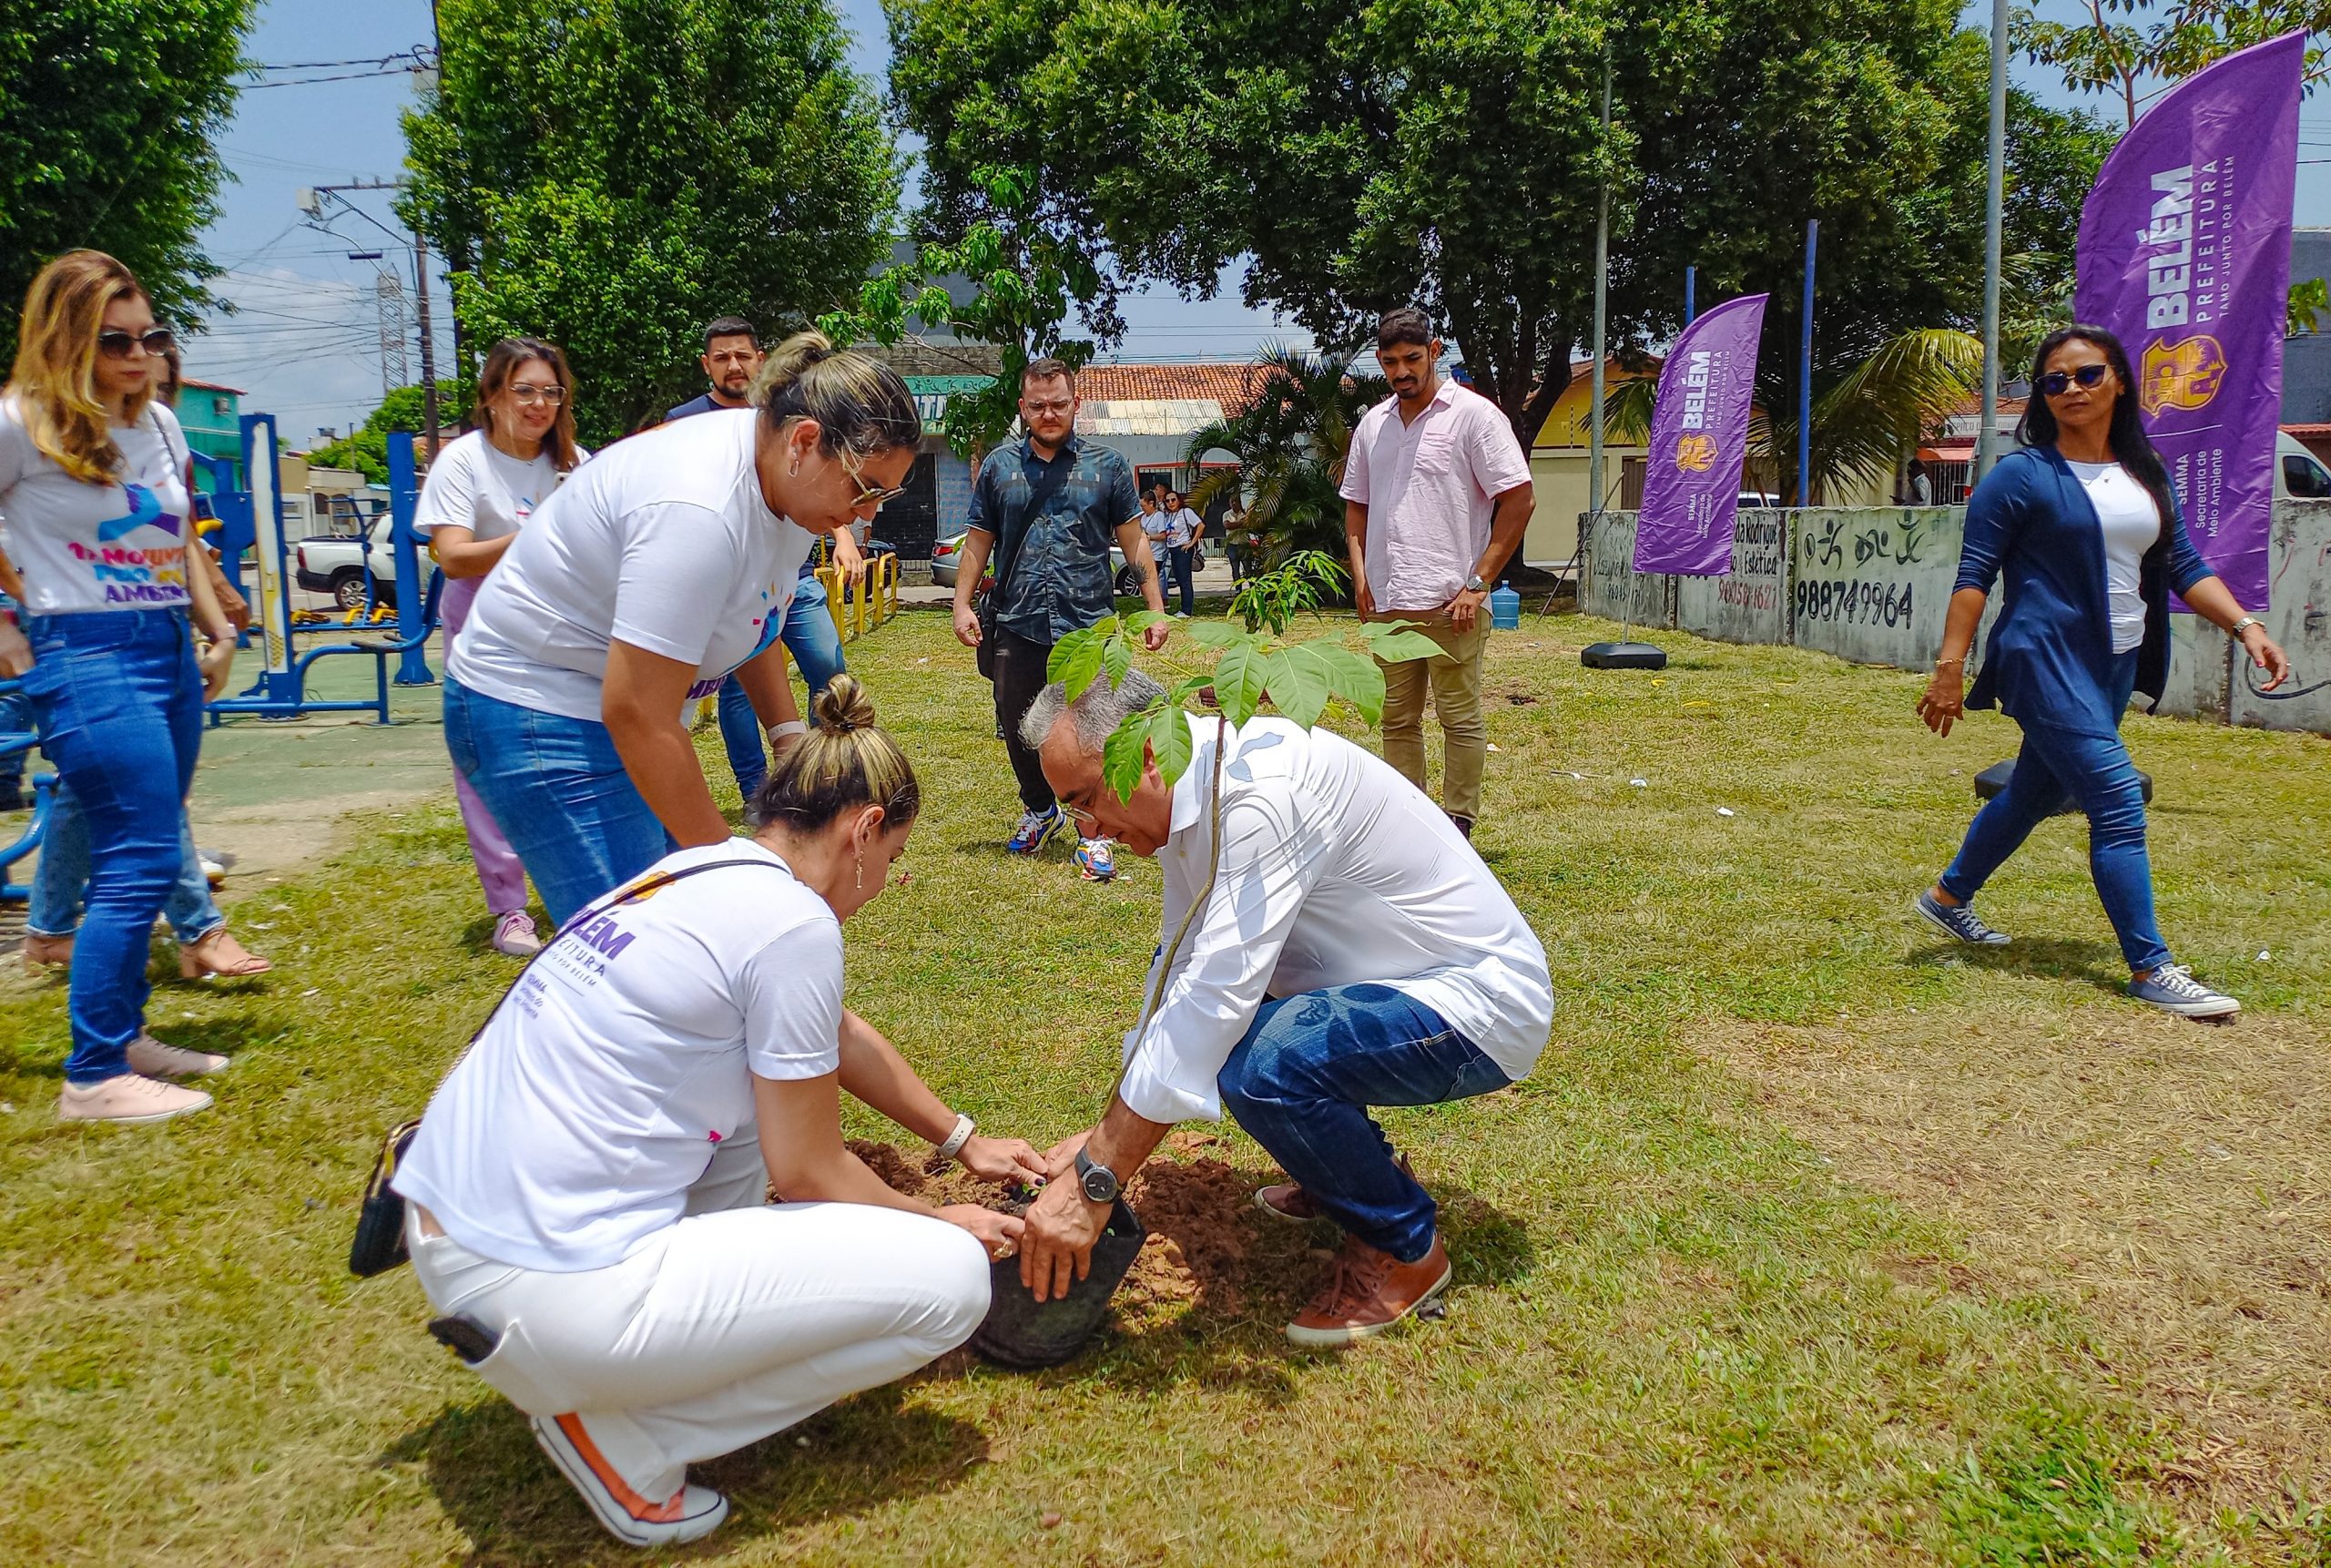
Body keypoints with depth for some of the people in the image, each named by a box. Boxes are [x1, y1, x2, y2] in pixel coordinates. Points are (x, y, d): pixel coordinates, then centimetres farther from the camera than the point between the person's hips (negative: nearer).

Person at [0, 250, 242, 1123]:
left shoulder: (161, 424, 13)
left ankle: (121, 1037, 25)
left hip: (171, 652, 8)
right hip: (89, 659, -7)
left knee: (143, 861, 12)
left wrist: (217, 627, 15)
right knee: (143, 863, -12)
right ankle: (93, 1079, -3)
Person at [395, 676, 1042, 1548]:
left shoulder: (698, 873, 12)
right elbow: (807, 1172, -5)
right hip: (545, 1295, -9)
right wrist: (942, 1221, 13)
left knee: (777, 1084, 25)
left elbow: (840, 1037, 27)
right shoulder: (793, 921, -14)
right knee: (952, 1276, -5)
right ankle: (619, 1430, 1)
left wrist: (962, 1140, 35)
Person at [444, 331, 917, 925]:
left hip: (621, 700, 9)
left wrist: (788, 732, 4)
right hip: (537, 713, -9)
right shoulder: (698, 512, -31)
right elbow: (635, 715, -30)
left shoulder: (786, 474, -3)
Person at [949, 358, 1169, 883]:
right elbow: (978, 542, 13)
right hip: (1018, 627, 2)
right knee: (1017, 730, 11)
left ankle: (1094, 834, 11)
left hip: (1090, 627, -2)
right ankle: (1040, 810, 35)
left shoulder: (1106, 466, 5)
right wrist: (962, 604, 4)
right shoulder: (998, 467, 9)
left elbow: (1134, 543, 6)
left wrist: (1155, 611, 2)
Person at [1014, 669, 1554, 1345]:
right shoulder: (1194, 793, 2)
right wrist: (1108, 1135, 8)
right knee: (1182, 970, 12)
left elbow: (1215, 1002, -32)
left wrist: (1095, 1182, -28)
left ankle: (1405, 1250, -4)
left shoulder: (1257, 786, -28)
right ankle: (1357, 1167, 21)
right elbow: (1179, 975, 11)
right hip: (1398, 981, 10)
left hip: (1479, 998, -10)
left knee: (1261, 1066, -32)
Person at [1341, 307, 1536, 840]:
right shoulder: (1372, 424, 14)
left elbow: (1519, 499, -9)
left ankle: (1458, 826, 8)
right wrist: (1359, 571, 7)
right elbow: (1357, 503, 23)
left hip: (1450, 602, -6)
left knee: (1460, 718, 1)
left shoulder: (1474, 414, -4)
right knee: (1397, 720, 12)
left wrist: (1479, 582, -13)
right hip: (1387, 602, 6)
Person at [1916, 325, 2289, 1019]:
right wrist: (1950, 668, -16)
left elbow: (2185, 567, 14)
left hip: (2115, 666, 7)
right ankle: (2151, 969, -6)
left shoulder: (2146, 474, 12)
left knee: (2037, 793, 16)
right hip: (2047, 661, -7)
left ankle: (1948, 897, 35)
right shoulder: (2022, 474, -6)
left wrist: (2245, 626, 1)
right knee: (2118, 804, -12)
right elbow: (1974, 575, -9)